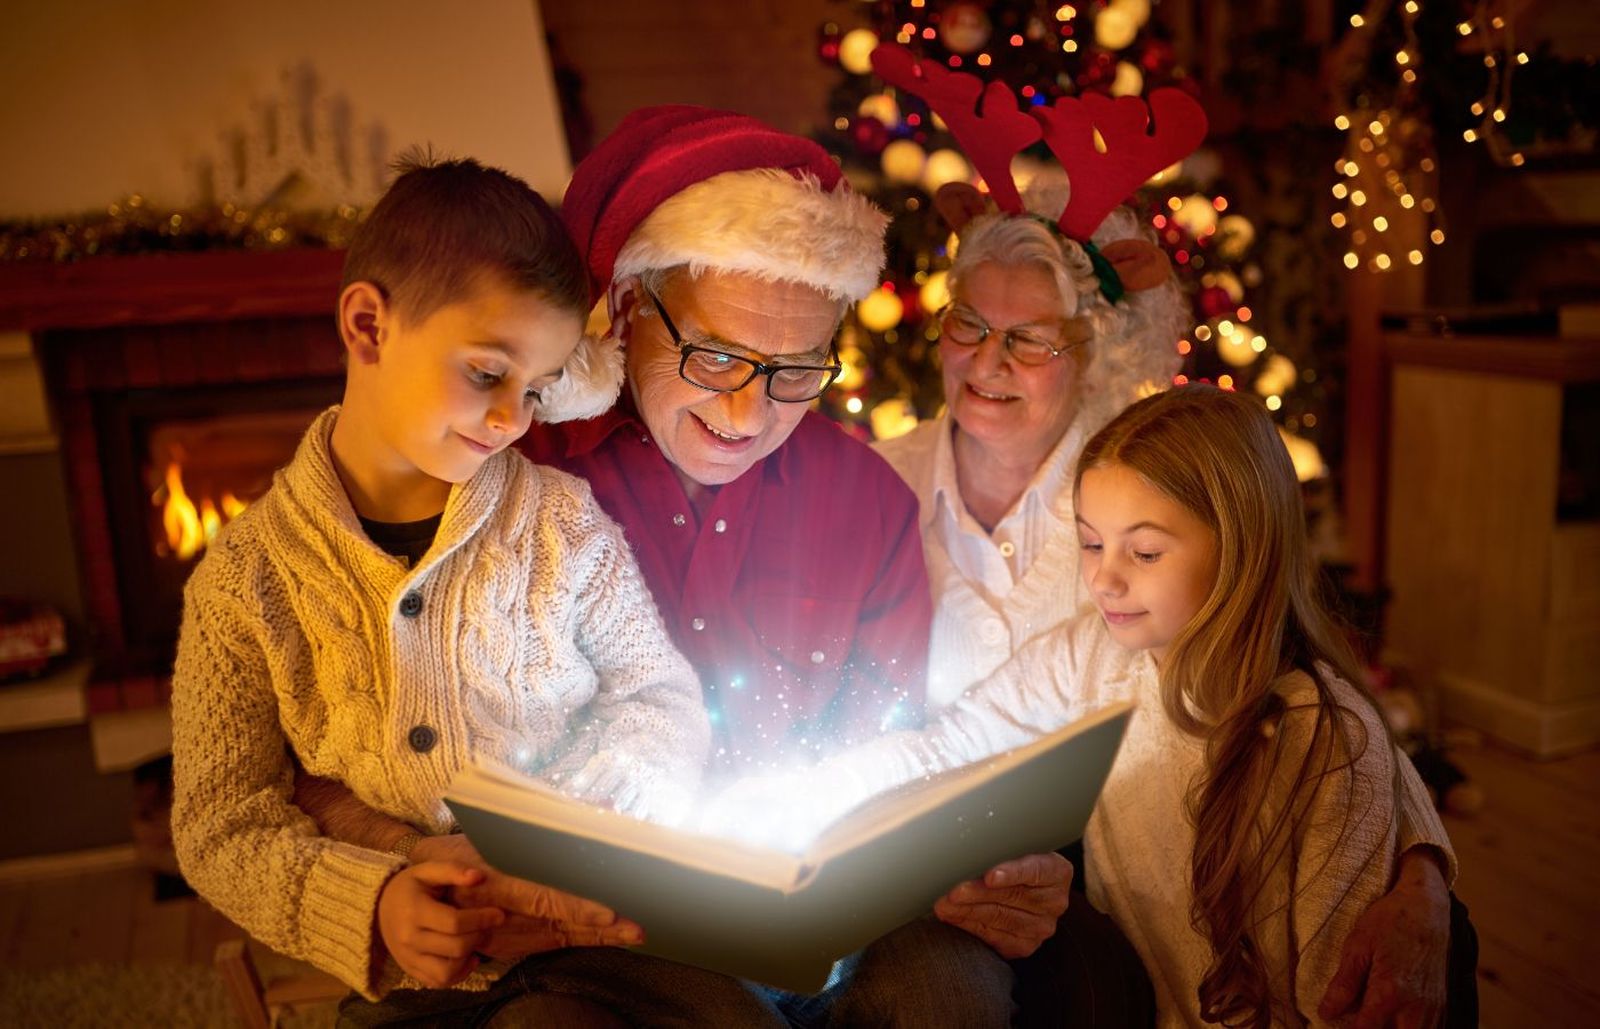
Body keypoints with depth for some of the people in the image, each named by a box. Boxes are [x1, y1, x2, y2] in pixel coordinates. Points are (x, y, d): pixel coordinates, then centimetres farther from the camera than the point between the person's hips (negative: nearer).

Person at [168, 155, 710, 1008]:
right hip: (403, 979, -2)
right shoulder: (244, 582, -3)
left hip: (590, 930, 2)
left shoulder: (562, 522, 0)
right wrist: (369, 904, -19)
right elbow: (220, 824, -1)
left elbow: (660, 700, 5)